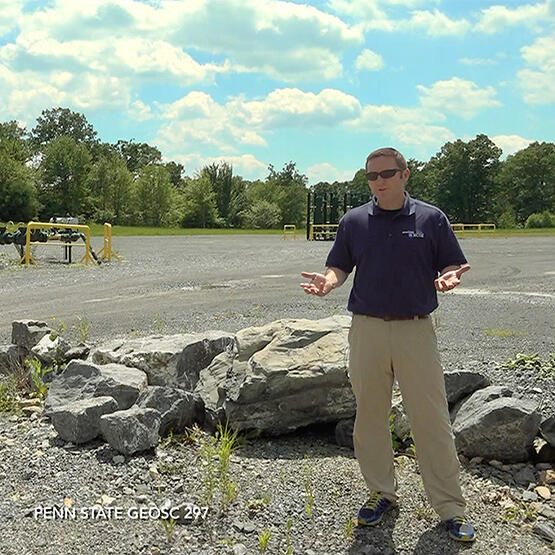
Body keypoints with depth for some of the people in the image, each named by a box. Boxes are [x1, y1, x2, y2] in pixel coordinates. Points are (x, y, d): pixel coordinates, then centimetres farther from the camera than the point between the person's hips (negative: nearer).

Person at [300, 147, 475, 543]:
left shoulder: (431, 218, 3)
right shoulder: (353, 221, 8)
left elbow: (451, 265, 5)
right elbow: (339, 266, 12)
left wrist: (449, 277, -18)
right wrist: (328, 282, -10)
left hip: (416, 330, -2)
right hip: (367, 330, 2)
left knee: (432, 419, 0)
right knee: (369, 416, 9)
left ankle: (451, 507, 13)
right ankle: (382, 493, 27)